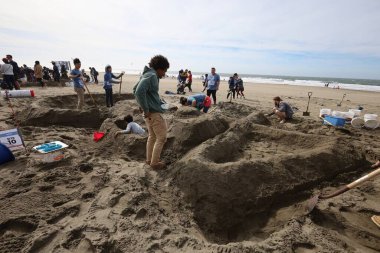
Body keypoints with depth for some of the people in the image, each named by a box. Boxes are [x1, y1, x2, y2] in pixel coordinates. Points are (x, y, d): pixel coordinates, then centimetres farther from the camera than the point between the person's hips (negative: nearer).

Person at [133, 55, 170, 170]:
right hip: (154, 113, -10)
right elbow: (139, 91, -30)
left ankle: (149, 159, 32)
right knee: (161, 138, 2)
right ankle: (154, 163, 13)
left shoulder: (147, 74, 13)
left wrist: (143, 106, 17)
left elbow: (135, 89, 21)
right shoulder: (152, 76, -16)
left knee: (152, 136, 20)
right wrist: (146, 110, -23)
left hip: (150, 112, 10)